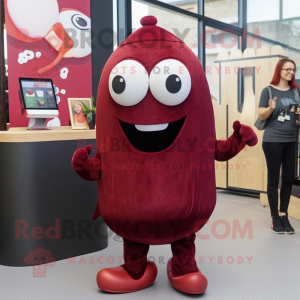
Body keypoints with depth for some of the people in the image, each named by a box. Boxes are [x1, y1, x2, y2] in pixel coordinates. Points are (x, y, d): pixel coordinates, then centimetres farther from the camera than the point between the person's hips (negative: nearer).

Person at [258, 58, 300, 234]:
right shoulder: (268, 90, -3)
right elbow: (261, 116, -5)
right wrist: (271, 108, -24)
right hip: (273, 140, -4)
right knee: (274, 179, 1)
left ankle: (284, 215, 19)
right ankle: (275, 218, 10)